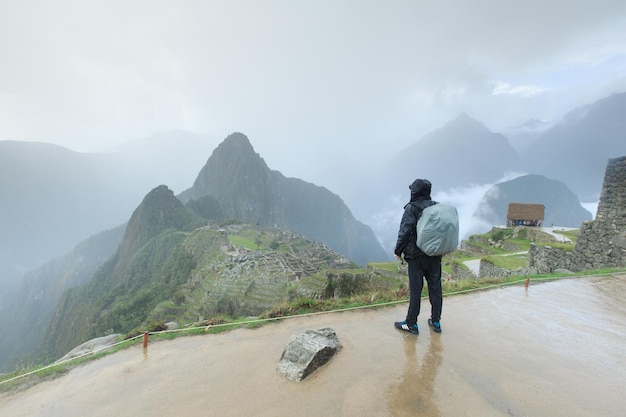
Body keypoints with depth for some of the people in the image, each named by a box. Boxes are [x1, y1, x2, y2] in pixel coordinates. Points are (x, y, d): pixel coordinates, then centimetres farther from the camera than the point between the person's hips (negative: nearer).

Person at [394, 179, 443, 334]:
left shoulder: (412, 208, -12)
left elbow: (404, 232, -16)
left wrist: (398, 250, -3)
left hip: (416, 256, -5)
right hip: (435, 256, 6)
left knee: (415, 289, 2)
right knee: (435, 287, 14)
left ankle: (411, 324, 14)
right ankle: (436, 322, 28)